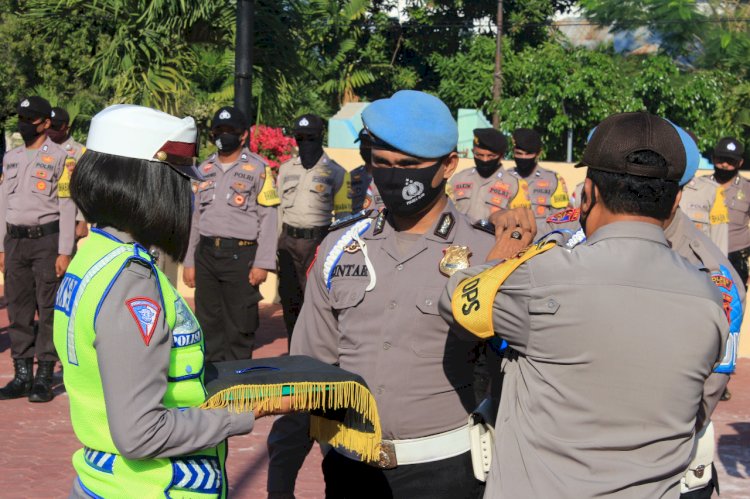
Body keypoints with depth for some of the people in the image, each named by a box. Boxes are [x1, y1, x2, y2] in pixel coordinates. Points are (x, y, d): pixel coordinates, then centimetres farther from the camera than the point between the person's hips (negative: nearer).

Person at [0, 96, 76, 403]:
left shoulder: (59, 158, -2)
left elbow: (67, 207, -6)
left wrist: (64, 252, -12)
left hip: (46, 240, -5)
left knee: (49, 310, -3)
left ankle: (44, 377, 2)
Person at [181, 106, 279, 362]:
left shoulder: (257, 168, 0)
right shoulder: (205, 169, 16)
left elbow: (267, 219, -4)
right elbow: (195, 217, 18)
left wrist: (262, 263, -11)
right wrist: (189, 261, 13)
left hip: (241, 254, -5)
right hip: (206, 253, 5)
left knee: (239, 323, -3)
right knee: (207, 320, 10)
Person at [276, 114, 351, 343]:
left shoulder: (336, 173, 1)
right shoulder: (286, 169, 13)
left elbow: (343, 216, 1)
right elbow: (277, 207, 16)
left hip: (318, 240, -4)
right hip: (288, 240, 4)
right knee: (289, 299, 7)